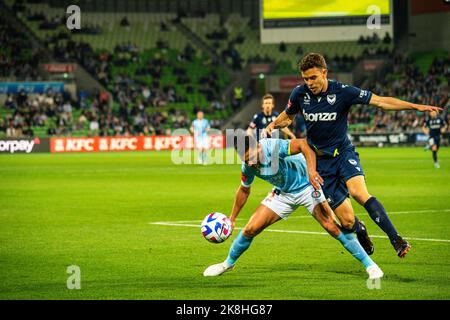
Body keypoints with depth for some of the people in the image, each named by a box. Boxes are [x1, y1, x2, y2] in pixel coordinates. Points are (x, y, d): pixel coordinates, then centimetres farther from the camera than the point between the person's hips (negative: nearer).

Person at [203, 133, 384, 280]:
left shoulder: (272, 147, -32)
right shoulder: (248, 167, -11)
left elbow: (303, 144, -44)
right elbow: (244, 190, 8)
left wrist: (311, 170, -57)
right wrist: (232, 219, 12)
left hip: (306, 186, -5)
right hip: (283, 193, 5)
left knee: (332, 226, -21)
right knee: (251, 229, -2)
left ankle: (369, 264, -12)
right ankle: (229, 263, 24)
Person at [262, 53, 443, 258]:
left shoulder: (342, 92, -13)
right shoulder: (300, 94, -5)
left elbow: (380, 101, -14)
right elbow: (287, 116, 16)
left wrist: (417, 106, -21)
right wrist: (272, 125, -6)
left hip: (343, 152, -1)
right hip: (321, 161, 1)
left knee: (358, 191, -33)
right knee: (347, 221, -6)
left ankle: (396, 240, -29)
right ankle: (360, 231, 33)